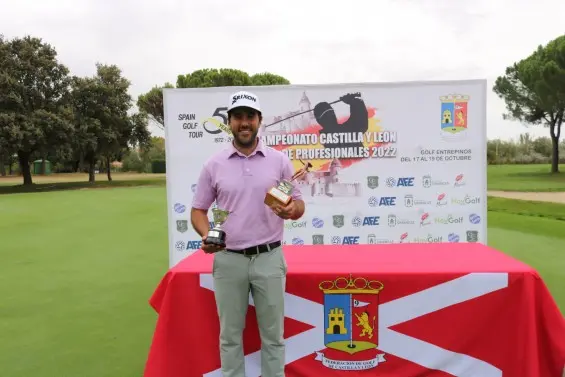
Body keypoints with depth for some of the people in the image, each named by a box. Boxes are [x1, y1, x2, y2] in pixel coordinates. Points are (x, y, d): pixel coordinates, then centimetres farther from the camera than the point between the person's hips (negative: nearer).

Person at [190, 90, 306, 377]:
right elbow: (198, 210, 7)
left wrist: (292, 209, -19)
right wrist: (206, 235, -14)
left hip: (269, 258, 0)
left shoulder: (279, 160, 1)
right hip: (229, 260, 1)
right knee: (230, 334, 13)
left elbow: (299, 204, 5)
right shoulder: (214, 164, 2)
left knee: (272, 333, 11)